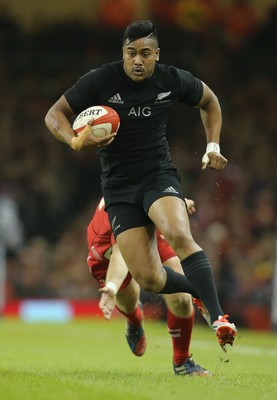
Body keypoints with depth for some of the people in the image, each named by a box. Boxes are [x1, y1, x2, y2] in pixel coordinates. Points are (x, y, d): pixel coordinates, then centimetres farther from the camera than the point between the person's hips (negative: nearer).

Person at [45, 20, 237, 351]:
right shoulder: (101, 80, -10)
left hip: (159, 175, 0)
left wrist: (213, 145, 6)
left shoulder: (173, 80, -3)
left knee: (179, 236, -33)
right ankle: (200, 291, 20)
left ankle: (218, 318, -33)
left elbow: (209, 102, 18)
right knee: (148, 279, -10)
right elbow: (54, 115, -4)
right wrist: (76, 141, -24)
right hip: (118, 185, 0)